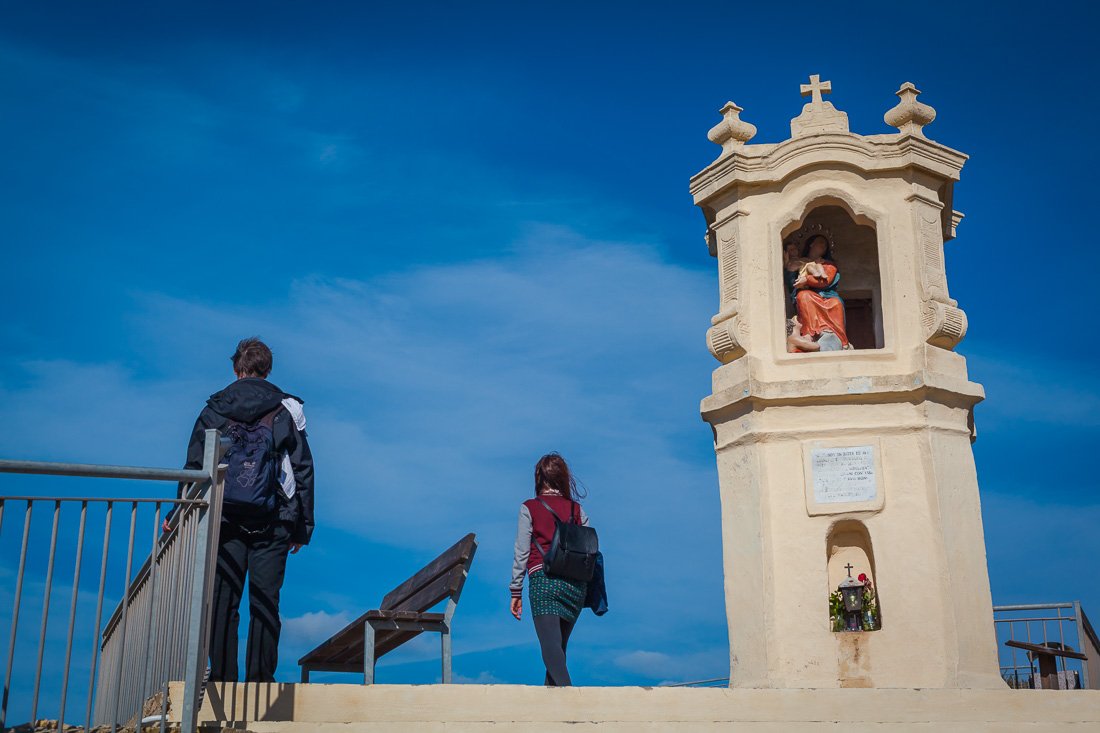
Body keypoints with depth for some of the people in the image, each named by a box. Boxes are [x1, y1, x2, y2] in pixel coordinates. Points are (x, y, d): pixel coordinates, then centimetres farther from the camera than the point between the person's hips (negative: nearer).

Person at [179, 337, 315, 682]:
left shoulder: (213, 411, 9)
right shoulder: (287, 411, 7)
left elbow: (194, 467, 6)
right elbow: (303, 469, 4)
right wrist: (302, 525, 7)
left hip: (225, 520, 1)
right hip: (272, 523, 0)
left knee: (223, 602, 4)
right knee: (265, 602, 1)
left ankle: (222, 676, 1)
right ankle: (260, 678, -2)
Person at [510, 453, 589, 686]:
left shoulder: (529, 508, 3)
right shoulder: (577, 509, 12)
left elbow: (521, 552, 0)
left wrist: (516, 591, 5)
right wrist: (588, 591, 14)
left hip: (543, 581, -4)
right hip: (576, 584, 4)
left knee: (551, 645, -12)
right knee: (559, 645, 15)